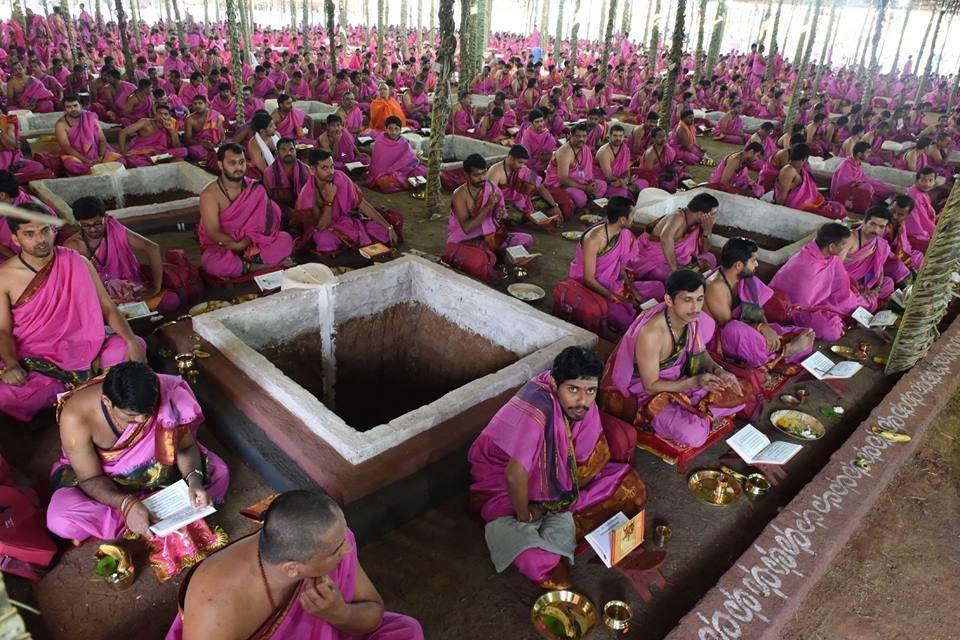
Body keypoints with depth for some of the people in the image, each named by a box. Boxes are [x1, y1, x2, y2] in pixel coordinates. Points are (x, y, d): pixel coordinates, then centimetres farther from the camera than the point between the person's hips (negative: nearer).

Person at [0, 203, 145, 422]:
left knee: (135, 346, -19)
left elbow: (107, 307, -2)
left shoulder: (76, 263, -2)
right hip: (32, 361, -1)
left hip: (78, 349, 2)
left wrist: (131, 341, -17)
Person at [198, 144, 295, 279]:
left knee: (285, 239, -16)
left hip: (251, 243, 4)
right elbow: (213, 233, -19)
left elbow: (259, 223, -8)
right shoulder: (210, 194, -17)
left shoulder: (255, 189, -6)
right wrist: (237, 245, -23)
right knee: (212, 264, -38)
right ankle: (262, 266, -22)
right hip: (220, 246, -4)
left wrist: (244, 243, -22)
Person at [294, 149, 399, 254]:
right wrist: (329, 198, -32)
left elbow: (362, 204, -10)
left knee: (383, 231, -14)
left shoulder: (340, 177, -15)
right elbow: (322, 227, -23)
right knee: (324, 240, -38)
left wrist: (388, 227, -13)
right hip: (322, 230, -3)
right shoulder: (307, 194, -22)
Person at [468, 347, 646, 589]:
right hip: (503, 483, -6)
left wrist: (549, 504, -14)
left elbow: (593, 462, -6)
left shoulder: (584, 405, -14)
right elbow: (515, 476, -36)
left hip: (555, 477, 7)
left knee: (632, 489, -3)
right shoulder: (537, 409, -36)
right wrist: (525, 517, -19)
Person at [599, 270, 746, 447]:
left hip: (677, 380, 7)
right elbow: (651, 386, -25)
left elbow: (700, 353, 7)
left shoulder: (692, 318, -13)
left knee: (734, 396, -1)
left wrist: (718, 371, -14)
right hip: (644, 393, -7)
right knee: (694, 434, -27)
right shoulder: (651, 333, -35)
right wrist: (695, 381, -33)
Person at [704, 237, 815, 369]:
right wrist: (761, 327, -31)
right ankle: (784, 349, -24)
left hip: (747, 333, 7)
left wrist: (764, 328, -18)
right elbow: (728, 324, -23)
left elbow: (757, 311, 2)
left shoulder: (746, 280, 2)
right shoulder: (716, 286, -23)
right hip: (723, 340, -7)